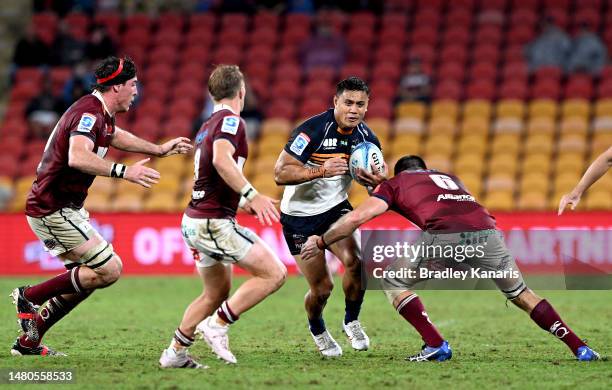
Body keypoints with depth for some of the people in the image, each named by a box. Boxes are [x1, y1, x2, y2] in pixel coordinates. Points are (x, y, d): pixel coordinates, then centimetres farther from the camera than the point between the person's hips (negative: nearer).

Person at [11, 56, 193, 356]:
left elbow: (116, 136, 36)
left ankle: (28, 341, 15)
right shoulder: (88, 114, -20)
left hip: (64, 208, 11)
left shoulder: (100, 114, 13)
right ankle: (30, 296, -4)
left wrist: (159, 149, 40)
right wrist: (123, 171, -45)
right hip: (54, 210, -11)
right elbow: (78, 157, -39)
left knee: (88, 276, 14)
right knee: (109, 270, -11)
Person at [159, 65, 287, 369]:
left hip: (195, 220, 10)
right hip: (213, 222, -10)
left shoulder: (207, 127, 19)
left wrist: (244, 202, 36)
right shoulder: (231, 120, -10)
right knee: (274, 274, -12)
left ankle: (175, 352, 21)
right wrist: (252, 195, -33)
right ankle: (217, 325, -14)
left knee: (216, 293, 21)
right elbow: (221, 160, -29)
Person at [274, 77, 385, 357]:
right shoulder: (313, 129, -23)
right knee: (322, 287, -4)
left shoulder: (367, 139, -6)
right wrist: (321, 171, -37)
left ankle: (351, 321, 4)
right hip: (300, 216, -4)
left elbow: (378, 182, 7)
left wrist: (377, 180, -18)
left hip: (336, 208, 4)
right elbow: (280, 173, -26)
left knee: (355, 262, -23)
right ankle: (317, 330, 30)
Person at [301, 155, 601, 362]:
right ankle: (580, 349, 16)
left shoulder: (394, 184, 27)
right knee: (520, 293, 23)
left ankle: (436, 346, 6)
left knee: (393, 282, 18)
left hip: (444, 234, -4)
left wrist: (321, 242, 29)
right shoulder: (450, 178, 41)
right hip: (485, 229, 4)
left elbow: (357, 217, 15)